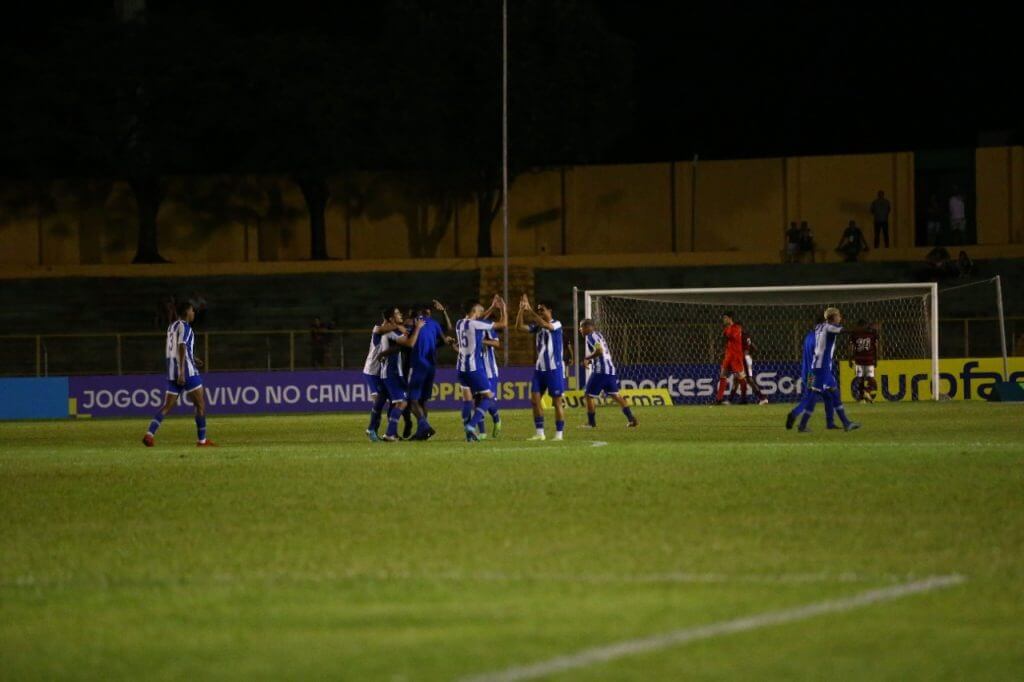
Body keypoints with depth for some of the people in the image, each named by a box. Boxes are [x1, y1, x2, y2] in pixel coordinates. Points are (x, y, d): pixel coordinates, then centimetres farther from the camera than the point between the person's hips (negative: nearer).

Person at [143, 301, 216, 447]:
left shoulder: (171, 327, 16)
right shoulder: (184, 327, -9)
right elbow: (182, 348, -19)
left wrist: (192, 359, 32)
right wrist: (181, 372, -24)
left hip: (172, 373, 8)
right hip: (187, 372, -8)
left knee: (167, 406, 5)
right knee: (200, 404, 4)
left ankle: (150, 434, -12)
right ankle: (202, 440, 6)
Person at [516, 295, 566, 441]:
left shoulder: (556, 325, -9)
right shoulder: (537, 326, 9)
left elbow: (545, 324, -29)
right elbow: (520, 327, 0)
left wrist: (530, 310, -30)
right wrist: (521, 310, -12)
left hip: (554, 369, -7)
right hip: (540, 368, 7)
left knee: (557, 401, -2)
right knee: (535, 399, 0)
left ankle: (559, 434, 3)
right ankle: (540, 433, 6)